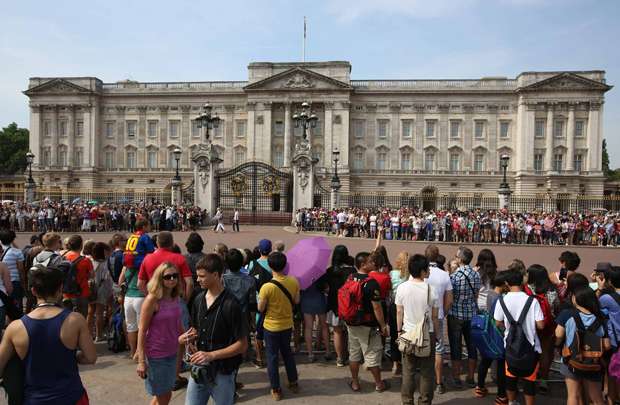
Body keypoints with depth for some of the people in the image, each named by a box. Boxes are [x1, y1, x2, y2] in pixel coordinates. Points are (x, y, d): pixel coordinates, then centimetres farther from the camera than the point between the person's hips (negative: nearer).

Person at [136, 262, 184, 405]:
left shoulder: (175, 298, 1)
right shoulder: (152, 299, -18)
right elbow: (142, 331, -17)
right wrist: (141, 360, -17)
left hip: (171, 353, 6)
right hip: (156, 355, -6)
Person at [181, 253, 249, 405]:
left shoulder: (231, 305, -18)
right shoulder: (199, 299, 2)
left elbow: (242, 345, -15)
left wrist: (211, 355, -21)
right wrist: (187, 337, -5)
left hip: (222, 373, -5)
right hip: (198, 369, 6)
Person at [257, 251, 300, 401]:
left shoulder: (267, 287, -26)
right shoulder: (293, 281, -13)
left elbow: (260, 308, -14)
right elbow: (296, 301, 0)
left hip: (271, 327, -4)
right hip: (287, 325, 4)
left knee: (272, 357, 11)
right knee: (287, 352, 24)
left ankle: (276, 390, 22)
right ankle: (293, 383, 35)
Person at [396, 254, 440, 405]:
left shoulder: (402, 288, -9)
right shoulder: (431, 289, -12)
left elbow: (399, 313, -3)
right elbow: (435, 316, -4)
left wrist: (399, 331, 9)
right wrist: (436, 333, 9)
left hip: (408, 333, 1)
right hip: (428, 334, -1)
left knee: (408, 371, 13)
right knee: (427, 371, 13)